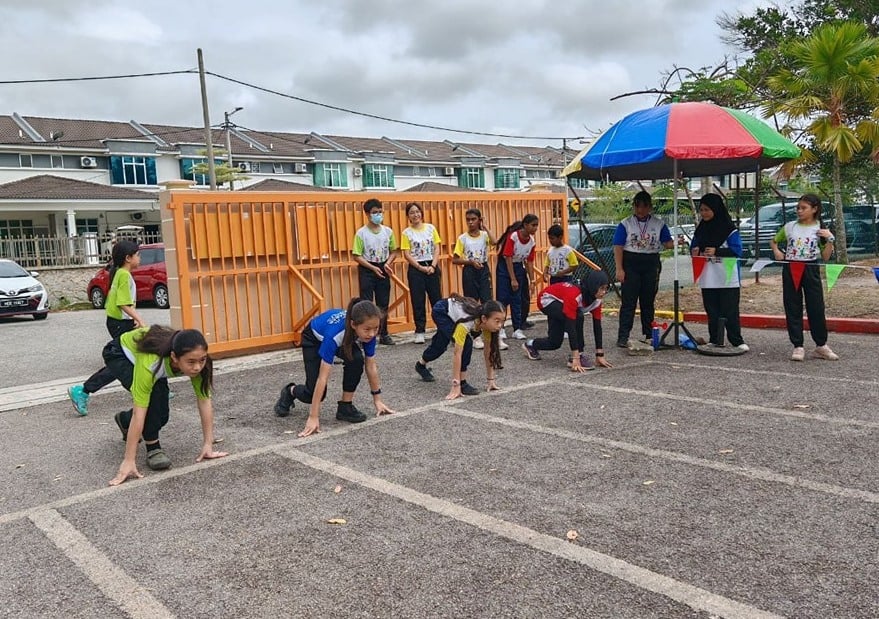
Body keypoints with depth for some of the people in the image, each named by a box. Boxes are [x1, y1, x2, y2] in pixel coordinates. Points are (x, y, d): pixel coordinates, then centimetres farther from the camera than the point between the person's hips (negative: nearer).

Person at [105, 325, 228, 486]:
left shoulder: (196, 360, -33)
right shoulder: (150, 362, -45)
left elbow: (205, 401, -25)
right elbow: (139, 414, -43)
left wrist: (208, 444, -26)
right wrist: (129, 461, -42)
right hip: (119, 354, -5)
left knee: (159, 414, 2)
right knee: (154, 393, -31)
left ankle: (124, 420, 34)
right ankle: (153, 447, -12)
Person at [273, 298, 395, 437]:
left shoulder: (368, 331, -32)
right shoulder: (335, 333, -45)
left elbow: (371, 366, -18)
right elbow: (323, 377, -42)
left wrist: (377, 400, -13)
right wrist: (313, 417, -41)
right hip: (315, 338, -4)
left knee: (357, 360, -28)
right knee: (313, 393, -11)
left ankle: (345, 407, -9)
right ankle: (290, 391, 24)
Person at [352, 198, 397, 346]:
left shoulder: (388, 231, 3)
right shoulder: (361, 233, -9)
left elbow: (393, 252, 11)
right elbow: (357, 256, -9)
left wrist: (387, 263, -8)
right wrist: (373, 268, -16)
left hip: (382, 270, 4)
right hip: (367, 270, -4)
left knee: (383, 304, 10)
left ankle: (384, 334, 20)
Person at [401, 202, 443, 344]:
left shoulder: (430, 228, 5)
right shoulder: (407, 233, 0)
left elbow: (436, 249, 3)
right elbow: (407, 254, -4)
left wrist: (433, 266, -9)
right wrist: (421, 268, -12)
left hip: (432, 267, 1)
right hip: (415, 269, -1)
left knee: (437, 298, 4)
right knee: (418, 301, 2)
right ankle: (419, 332, 8)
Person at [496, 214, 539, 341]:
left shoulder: (532, 241, -6)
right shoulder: (513, 236, -22)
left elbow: (529, 261, 2)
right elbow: (508, 258, -20)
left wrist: (532, 281, 0)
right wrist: (513, 279, -20)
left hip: (518, 267, 5)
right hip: (505, 267, -5)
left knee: (517, 299, 6)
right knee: (503, 298, -3)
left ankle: (517, 329, 10)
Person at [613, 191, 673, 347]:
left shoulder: (659, 224, 8)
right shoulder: (625, 224, 1)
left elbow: (667, 243, 4)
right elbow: (618, 247, -3)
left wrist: (676, 243, -19)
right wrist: (619, 269, -11)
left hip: (651, 265, 3)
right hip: (630, 265, -2)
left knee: (648, 302, 10)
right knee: (629, 302, -6)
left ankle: (648, 336, 19)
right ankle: (623, 337, -6)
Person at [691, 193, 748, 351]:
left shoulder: (729, 229, -7)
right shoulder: (701, 229, 10)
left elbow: (737, 250, -12)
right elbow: (694, 246, 16)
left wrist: (716, 251, -23)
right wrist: (695, 252, -8)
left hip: (727, 279, -5)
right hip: (708, 280, 5)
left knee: (730, 312, -2)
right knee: (712, 312, 8)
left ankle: (737, 341, 5)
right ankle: (715, 341, 15)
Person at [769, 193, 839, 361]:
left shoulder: (820, 230, 3)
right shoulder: (790, 226, 6)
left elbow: (825, 257, 1)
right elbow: (773, 241, 21)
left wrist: (830, 239, -11)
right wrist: (776, 251, 2)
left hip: (810, 270, -2)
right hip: (790, 270, 2)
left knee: (816, 308, 1)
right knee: (793, 309, 2)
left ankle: (821, 345, 15)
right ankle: (798, 346, 9)